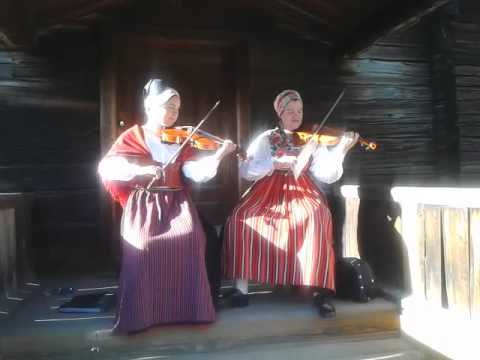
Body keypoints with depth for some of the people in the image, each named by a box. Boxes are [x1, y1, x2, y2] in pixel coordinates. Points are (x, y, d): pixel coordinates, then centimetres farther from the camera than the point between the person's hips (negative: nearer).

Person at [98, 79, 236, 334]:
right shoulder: (133, 136, 4)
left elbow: (197, 172, -4)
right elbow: (106, 168, -10)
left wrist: (220, 154, -19)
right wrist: (139, 169, -24)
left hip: (176, 202, 2)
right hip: (144, 205, -2)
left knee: (190, 237, -26)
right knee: (143, 244, -28)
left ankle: (186, 306, -7)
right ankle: (142, 314, -6)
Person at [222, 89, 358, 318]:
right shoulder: (266, 139, 11)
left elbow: (327, 175, -2)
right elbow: (245, 170, -3)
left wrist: (341, 150, -15)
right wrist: (275, 163, -16)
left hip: (302, 192, 0)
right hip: (268, 193, 1)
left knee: (316, 216, -34)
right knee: (241, 218, -27)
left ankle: (320, 290, -25)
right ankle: (240, 288, -16)